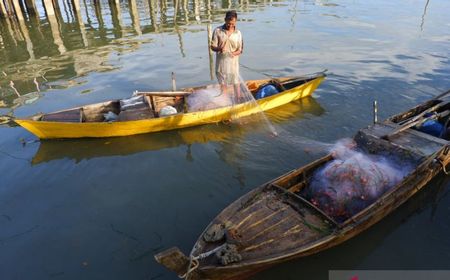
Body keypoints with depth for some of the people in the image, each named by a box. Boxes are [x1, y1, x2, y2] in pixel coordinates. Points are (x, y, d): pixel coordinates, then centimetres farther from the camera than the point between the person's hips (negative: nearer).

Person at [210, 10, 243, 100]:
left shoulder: (238, 33, -2)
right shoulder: (217, 31, -5)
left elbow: (240, 50, 1)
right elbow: (212, 46, -5)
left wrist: (234, 53, -21)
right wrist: (219, 49, -27)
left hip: (233, 62, 0)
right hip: (221, 62, 0)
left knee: (236, 83, 8)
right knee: (223, 84, 12)